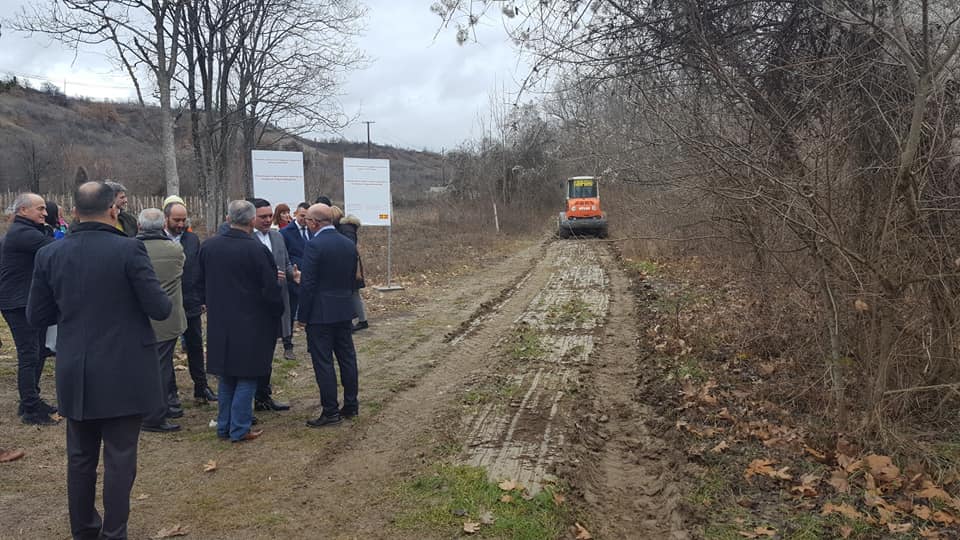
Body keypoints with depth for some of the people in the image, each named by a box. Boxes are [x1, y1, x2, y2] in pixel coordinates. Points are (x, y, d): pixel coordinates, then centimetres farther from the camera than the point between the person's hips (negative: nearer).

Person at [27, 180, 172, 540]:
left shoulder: (49, 255, -1)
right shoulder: (129, 250, -14)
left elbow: (37, 317, 5)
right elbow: (160, 309, -14)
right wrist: (166, 301, 8)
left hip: (75, 374, 4)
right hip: (124, 373, -4)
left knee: (80, 457, 18)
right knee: (119, 457, 6)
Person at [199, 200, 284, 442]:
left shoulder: (208, 246, -1)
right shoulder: (256, 249, -18)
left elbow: (201, 285, 9)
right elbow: (271, 290, -15)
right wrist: (277, 313, 2)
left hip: (219, 323, 5)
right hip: (250, 324, -5)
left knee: (226, 377, 18)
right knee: (246, 377, 6)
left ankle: (224, 426, 26)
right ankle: (240, 429, 10)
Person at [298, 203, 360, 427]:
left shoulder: (314, 245, -15)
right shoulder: (349, 244, 7)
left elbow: (308, 283, -16)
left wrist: (302, 316, -9)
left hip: (320, 314, -7)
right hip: (344, 311, 7)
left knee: (323, 362, 0)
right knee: (347, 358, 14)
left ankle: (330, 411, 3)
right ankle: (351, 405, 23)